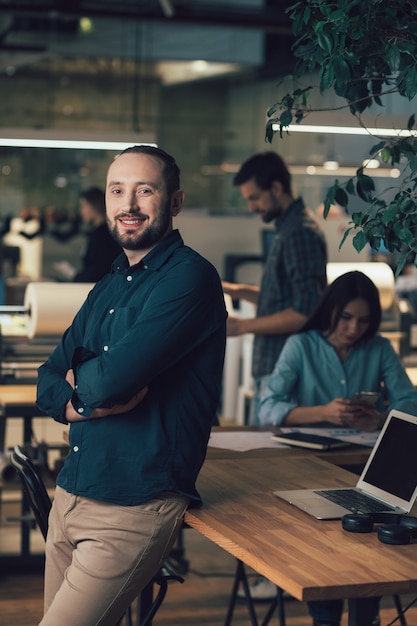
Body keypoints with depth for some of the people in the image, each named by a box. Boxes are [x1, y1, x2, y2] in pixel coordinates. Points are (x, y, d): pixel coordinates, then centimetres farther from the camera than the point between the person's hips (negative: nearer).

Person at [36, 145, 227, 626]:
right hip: (69, 495, 8)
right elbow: (49, 383, 9)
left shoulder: (190, 278, -13)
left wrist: (78, 380, 0)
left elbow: (113, 379, -23)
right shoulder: (107, 288, 15)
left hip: (134, 510, -8)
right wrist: (92, 398, -12)